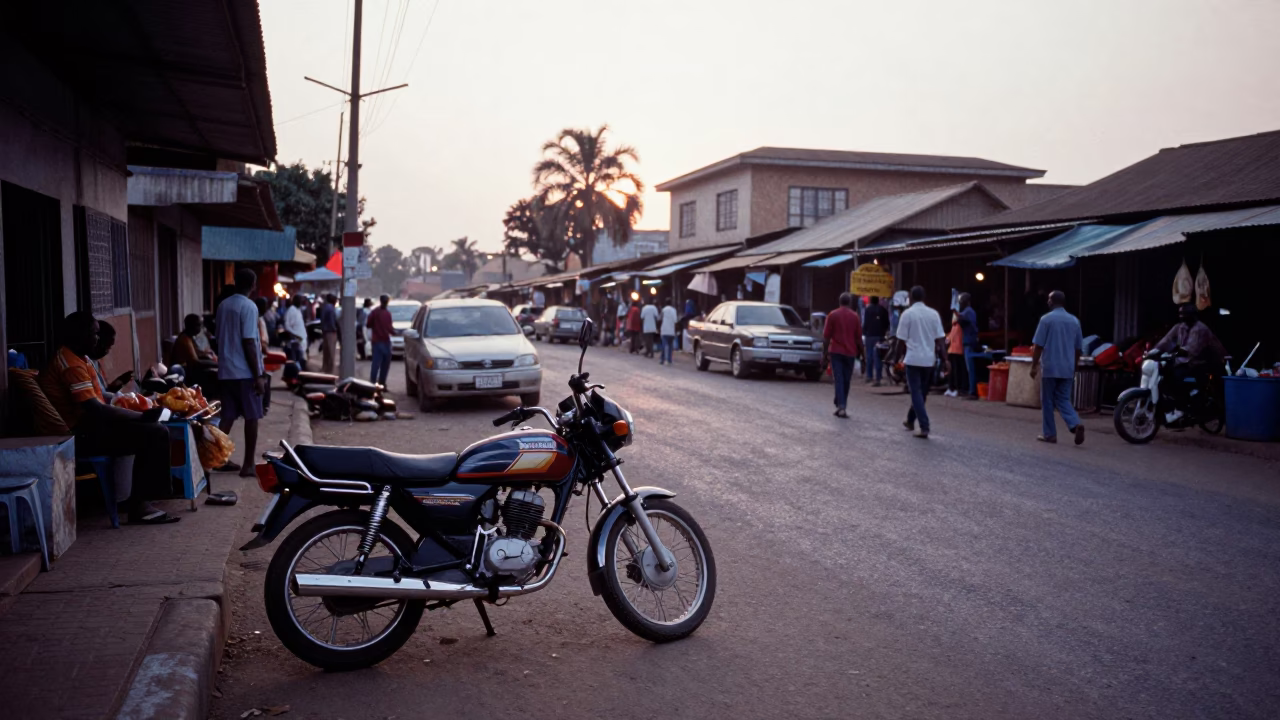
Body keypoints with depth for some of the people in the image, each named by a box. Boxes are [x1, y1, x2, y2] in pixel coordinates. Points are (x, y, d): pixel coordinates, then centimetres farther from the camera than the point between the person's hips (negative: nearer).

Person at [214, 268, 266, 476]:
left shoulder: (223, 305, 10)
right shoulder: (249, 307, -13)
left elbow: (221, 338, 16)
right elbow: (248, 344, -18)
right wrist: (258, 375, -16)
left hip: (226, 371, 7)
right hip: (245, 372, -7)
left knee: (228, 416, 11)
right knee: (251, 417, 2)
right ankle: (248, 465, 5)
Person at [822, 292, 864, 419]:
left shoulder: (833, 315, -1)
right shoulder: (855, 316, 2)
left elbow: (826, 336, -3)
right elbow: (859, 337, 3)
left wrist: (824, 353, 3)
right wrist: (860, 352, 13)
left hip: (836, 352, -1)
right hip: (850, 352, 1)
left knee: (839, 379, -4)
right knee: (846, 381, 10)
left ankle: (841, 406, -16)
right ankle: (841, 406, 16)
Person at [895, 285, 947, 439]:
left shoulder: (907, 313, -7)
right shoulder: (933, 313, 4)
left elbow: (901, 340, -7)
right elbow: (940, 339, 1)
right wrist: (944, 360, 3)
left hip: (913, 358, -5)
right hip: (929, 359, 5)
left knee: (916, 393, -3)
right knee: (921, 392, 18)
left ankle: (924, 427, -13)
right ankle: (910, 420, 34)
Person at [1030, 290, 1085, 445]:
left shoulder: (1046, 319, -7)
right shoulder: (1074, 321, 9)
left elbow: (1038, 345, -9)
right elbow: (1078, 348, 13)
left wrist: (1034, 365, -1)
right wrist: (1073, 367, 22)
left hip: (1049, 368, -5)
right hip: (1067, 369, 5)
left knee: (1047, 401, 6)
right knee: (1063, 400, 10)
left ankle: (1049, 434, 9)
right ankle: (1075, 424, -14)